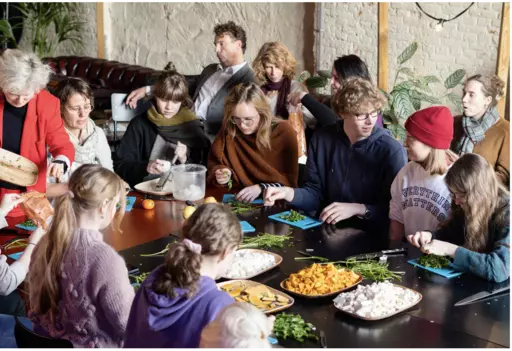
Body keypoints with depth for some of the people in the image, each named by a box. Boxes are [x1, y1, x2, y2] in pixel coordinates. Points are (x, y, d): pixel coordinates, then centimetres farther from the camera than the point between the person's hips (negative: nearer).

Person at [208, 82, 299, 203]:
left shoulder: (284, 133, -8)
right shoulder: (228, 131, -1)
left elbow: (290, 181, -7)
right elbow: (214, 164, 12)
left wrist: (261, 188, -20)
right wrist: (221, 173, -8)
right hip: (237, 200, 2)